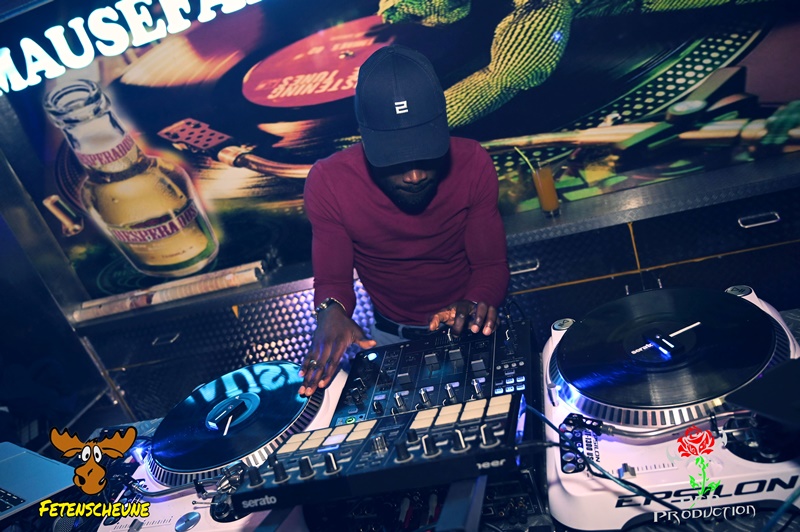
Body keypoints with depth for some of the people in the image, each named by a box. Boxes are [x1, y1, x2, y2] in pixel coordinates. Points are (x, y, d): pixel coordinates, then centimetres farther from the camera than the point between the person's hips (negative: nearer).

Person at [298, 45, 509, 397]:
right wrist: (331, 310, -31)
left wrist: (475, 304, -31)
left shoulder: (472, 164, -15)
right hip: (391, 338, 1)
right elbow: (332, 279, -8)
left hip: (467, 328, 0)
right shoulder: (328, 183, -17)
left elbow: (491, 265, -8)